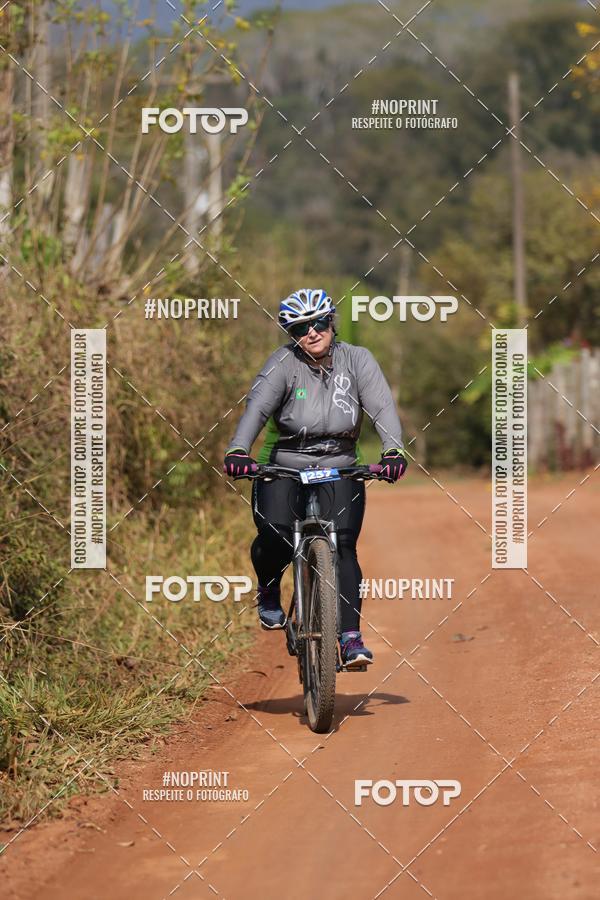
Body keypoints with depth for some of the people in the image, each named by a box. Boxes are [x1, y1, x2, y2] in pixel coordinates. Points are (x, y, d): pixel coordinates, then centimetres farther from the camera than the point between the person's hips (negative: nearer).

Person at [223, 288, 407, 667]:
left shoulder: (357, 359, -2)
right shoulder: (284, 363, -7)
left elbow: (383, 406, -13)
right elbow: (258, 406, -22)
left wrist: (393, 450, -32)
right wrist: (238, 450, -40)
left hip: (339, 470, 1)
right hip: (284, 468, -1)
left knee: (343, 546, -16)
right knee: (275, 534, -24)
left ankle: (351, 637, -13)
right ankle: (269, 593, 8)